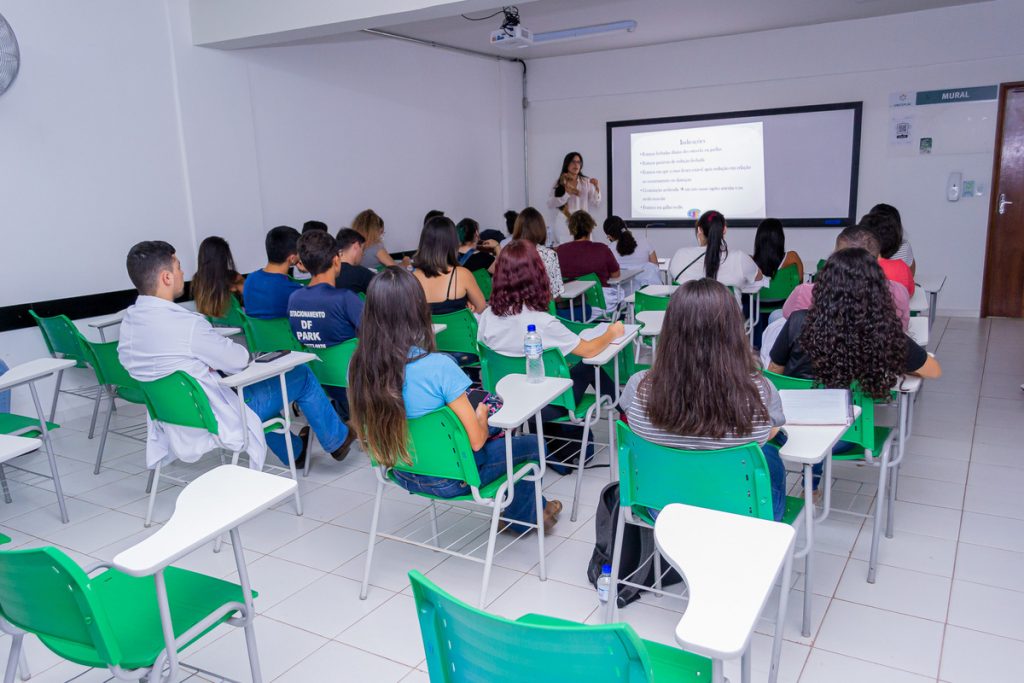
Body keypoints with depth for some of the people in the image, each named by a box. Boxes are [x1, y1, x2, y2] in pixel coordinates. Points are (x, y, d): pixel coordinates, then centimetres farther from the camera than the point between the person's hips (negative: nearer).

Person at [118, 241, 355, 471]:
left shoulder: (129, 320, -3)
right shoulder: (186, 324, -29)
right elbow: (239, 361, -17)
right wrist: (244, 352, 4)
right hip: (211, 423, -8)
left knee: (254, 382, 33)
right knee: (301, 375, 6)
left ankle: (294, 451, 46)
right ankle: (336, 441, 28)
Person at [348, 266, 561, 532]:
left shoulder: (361, 365, -14)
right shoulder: (439, 367, -31)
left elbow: (369, 428, 3)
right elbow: (476, 440, -25)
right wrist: (482, 415, -1)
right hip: (449, 478, -6)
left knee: (495, 433, 28)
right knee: (532, 444, 17)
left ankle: (532, 506, 41)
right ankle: (523, 516, 41)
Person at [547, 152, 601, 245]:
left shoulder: (587, 182, 6)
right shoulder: (559, 183, 5)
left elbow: (595, 204, 4)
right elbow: (550, 204, -5)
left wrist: (597, 188, -11)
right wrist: (567, 194, -15)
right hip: (564, 226, -1)